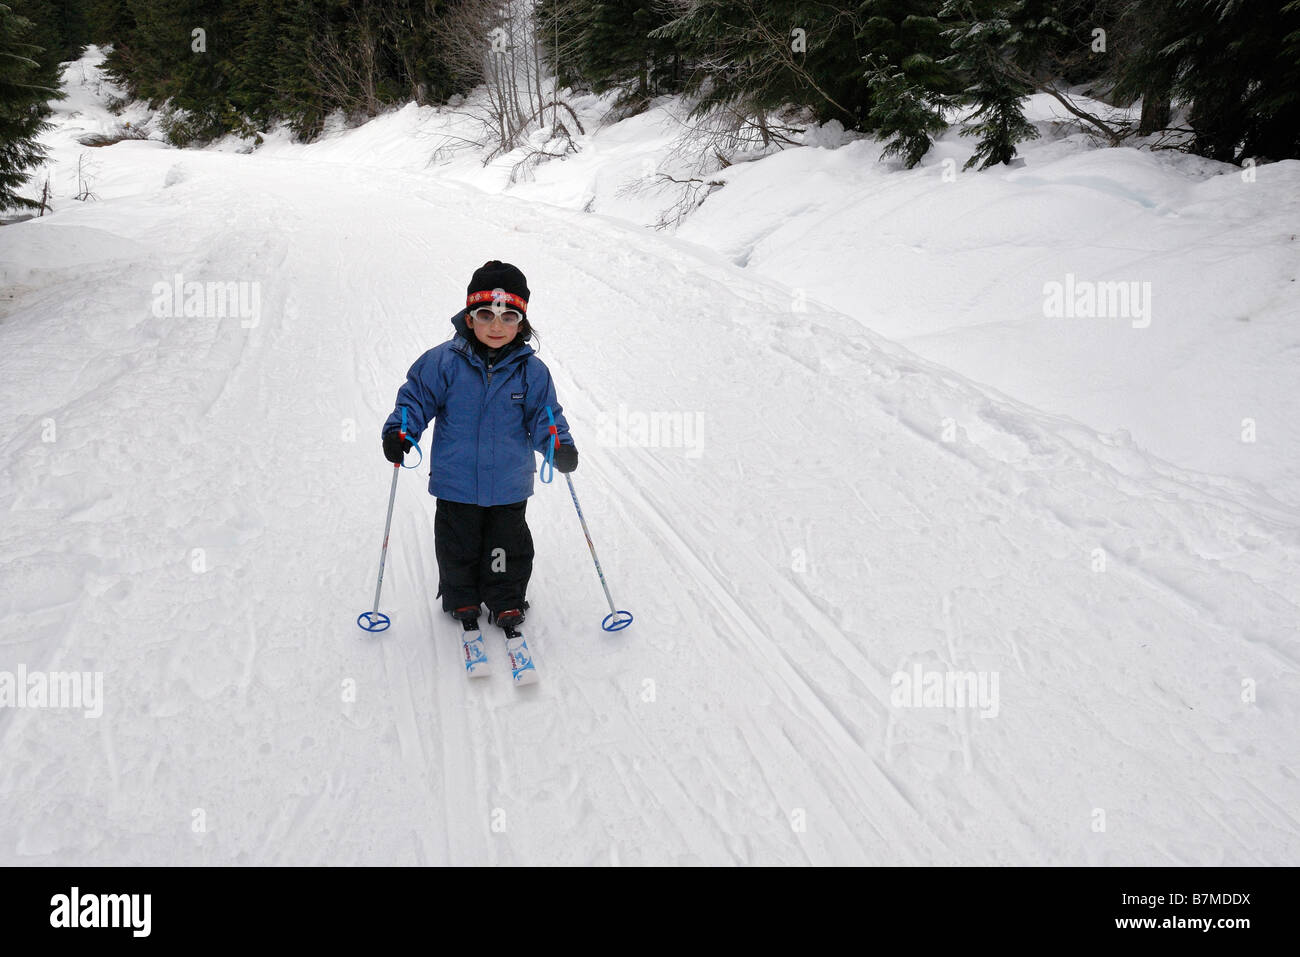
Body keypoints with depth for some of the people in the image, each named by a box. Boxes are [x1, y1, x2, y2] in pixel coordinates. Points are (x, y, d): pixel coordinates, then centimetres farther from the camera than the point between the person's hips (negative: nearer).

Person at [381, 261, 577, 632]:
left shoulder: (532, 370, -4)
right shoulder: (443, 361, -9)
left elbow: (544, 416, 3)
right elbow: (416, 398, -1)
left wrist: (560, 447, -14)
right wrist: (399, 432, -16)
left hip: (509, 488, 1)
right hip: (456, 486, 0)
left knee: (509, 549, 13)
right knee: (458, 547, 15)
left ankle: (506, 602, 33)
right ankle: (462, 599, 37)